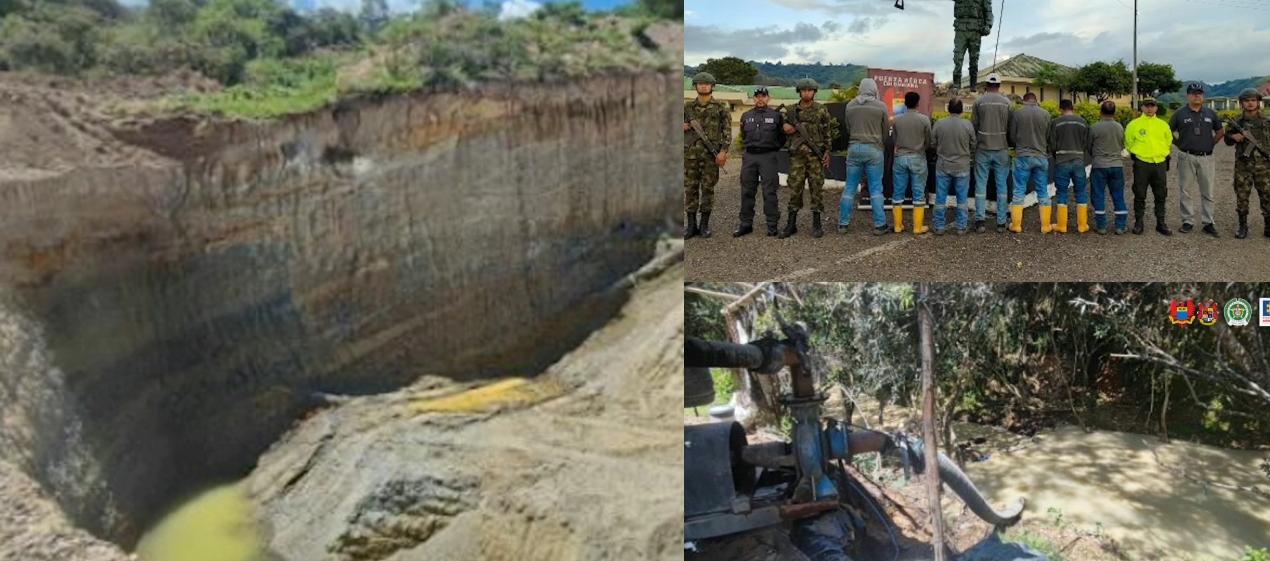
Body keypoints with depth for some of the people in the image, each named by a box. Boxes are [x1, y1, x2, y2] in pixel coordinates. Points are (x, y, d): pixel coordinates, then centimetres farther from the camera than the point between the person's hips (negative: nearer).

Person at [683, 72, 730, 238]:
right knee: (690, 188, 2)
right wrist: (682, 127, -2)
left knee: (708, 188, 1)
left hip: (711, 154, -2)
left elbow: (727, 130, -1)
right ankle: (691, 225, 9)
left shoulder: (720, 107, 4)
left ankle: (705, 225, 9)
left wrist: (723, 151, -11)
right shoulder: (688, 106, 10)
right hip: (690, 153, 2)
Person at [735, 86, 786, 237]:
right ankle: (746, 224, 12)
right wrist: (750, 147, 13)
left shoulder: (776, 115, 4)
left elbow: (782, 136, 11)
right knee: (747, 192, 5)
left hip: (768, 157, -3)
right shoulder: (746, 116, 11)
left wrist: (772, 148, 9)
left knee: (769, 192, -3)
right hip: (749, 157, 3)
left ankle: (772, 225, 2)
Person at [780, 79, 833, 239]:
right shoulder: (791, 111, 9)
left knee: (816, 188, 0)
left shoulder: (822, 111, 3)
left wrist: (827, 152, -5)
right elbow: (786, 129, 19)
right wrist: (786, 128, -4)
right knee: (794, 188, 1)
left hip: (816, 155, -2)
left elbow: (828, 132, 3)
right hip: (797, 155, 2)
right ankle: (791, 224, 7)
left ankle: (816, 225, 6)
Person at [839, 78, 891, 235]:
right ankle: (879, 225, 6)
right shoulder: (881, 106, -5)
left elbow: (848, 129, 7)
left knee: (850, 187, 8)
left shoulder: (850, 105, 1)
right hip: (874, 149, -2)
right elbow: (886, 130, 4)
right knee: (876, 189, 4)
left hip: (854, 147, 2)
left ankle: (843, 224, 10)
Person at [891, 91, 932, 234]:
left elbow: (895, 139, 2)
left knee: (898, 193, 8)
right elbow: (928, 142, 0)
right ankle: (918, 227, 6)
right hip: (918, 159, -1)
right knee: (918, 194, 5)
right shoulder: (924, 119, -7)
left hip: (900, 158, 1)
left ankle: (898, 225, 11)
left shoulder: (896, 119, -4)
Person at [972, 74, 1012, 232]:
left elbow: (973, 125, 0)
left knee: (981, 185, 4)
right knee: (1001, 185, 6)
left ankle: (979, 220, -2)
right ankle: (1001, 222, 7)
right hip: (1001, 149, 1)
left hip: (983, 149, -1)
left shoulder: (979, 102, -3)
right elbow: (1011, 127, 2)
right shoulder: (1007, 102, 0)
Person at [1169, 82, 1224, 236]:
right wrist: (1180, 144, 2)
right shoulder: (1180, 114, 0)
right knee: (1185, 192, 2)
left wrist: (1211, 144, 7)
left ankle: (1208, 223, 10)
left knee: (1207, 193, 4)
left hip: (1207, 158, 2)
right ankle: (1188, 221, 10)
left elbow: (1220, 131, 18)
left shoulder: (1210, 113, 8)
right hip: (1187, 158, -2)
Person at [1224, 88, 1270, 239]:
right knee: (1242, 197, 4)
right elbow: (1228, 142, 15)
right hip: (1243, 166, 0)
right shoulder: (1237, 123, 4)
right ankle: (1243, 226, 15)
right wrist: (1233, 137, -6)